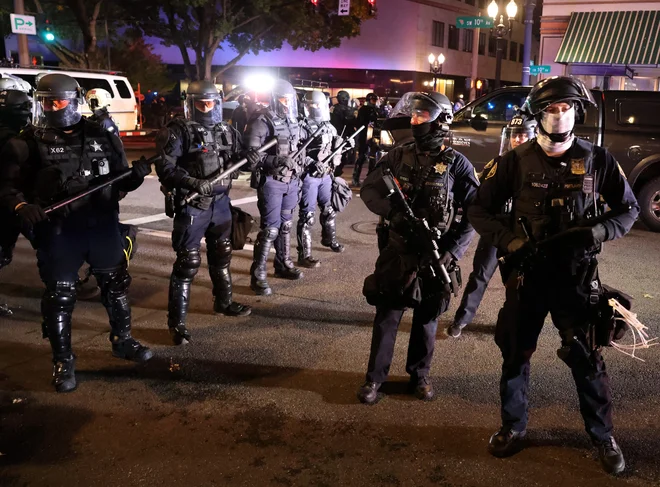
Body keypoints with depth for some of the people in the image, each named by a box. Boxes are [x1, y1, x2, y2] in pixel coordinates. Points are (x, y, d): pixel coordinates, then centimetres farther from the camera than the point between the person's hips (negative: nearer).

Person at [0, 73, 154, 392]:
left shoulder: (102, 138, 5)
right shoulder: (28, 144, -3)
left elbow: (120, 182, 13)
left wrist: (135, 176, -8)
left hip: (103, 227, 3)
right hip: (57, 233, -3)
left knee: (116, 285, 16)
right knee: (59, 297, 6)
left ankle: (123, 341, 37)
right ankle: (63, 362, 21)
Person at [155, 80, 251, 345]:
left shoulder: (227, 131, 8)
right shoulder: (178, 132, -11)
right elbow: (164, 168, -19)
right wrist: (193, 183, -31)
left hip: (221, 202, 6)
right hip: (191, 205, -6)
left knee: (222, 256, 21)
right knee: (187, 263, -4)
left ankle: (223, 302, 41)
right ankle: (176, 322, 5)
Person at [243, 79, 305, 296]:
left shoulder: (293, 120, 10)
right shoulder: (262, 120, -14)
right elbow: (251, 155, -20)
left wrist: (300, 170, 12)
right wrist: (276, 161, -29)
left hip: (291, 180, 7)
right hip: (271, 181, -7)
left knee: (285, 225, 18)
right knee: (270, 228, -7)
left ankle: (283, 264, 33)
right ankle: (258, 275, 1)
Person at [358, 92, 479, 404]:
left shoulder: (456, 164, -7)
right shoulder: (398, 156, 1)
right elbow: (368, 190, 1)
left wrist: (453, 250, -15)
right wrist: (394, 212, -18)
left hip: (435, 256, -1)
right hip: (397, 252, 1)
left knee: (426, 319, 13)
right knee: (386, 317, 6)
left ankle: (420, 375, 31)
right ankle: (374, 378, 20)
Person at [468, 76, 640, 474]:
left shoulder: (598, 160, -1)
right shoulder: (517, 161, -3)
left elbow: (629, 210, 7)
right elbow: (480, 210, 1)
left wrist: (596, 232, -13)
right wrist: (509, 241, -15)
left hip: (578, 278, 0)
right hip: (527, 274, 1)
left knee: (587, 358, 7)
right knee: (516, 353, 11)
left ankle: (603, 435, 28)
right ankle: (514, 427, 31)